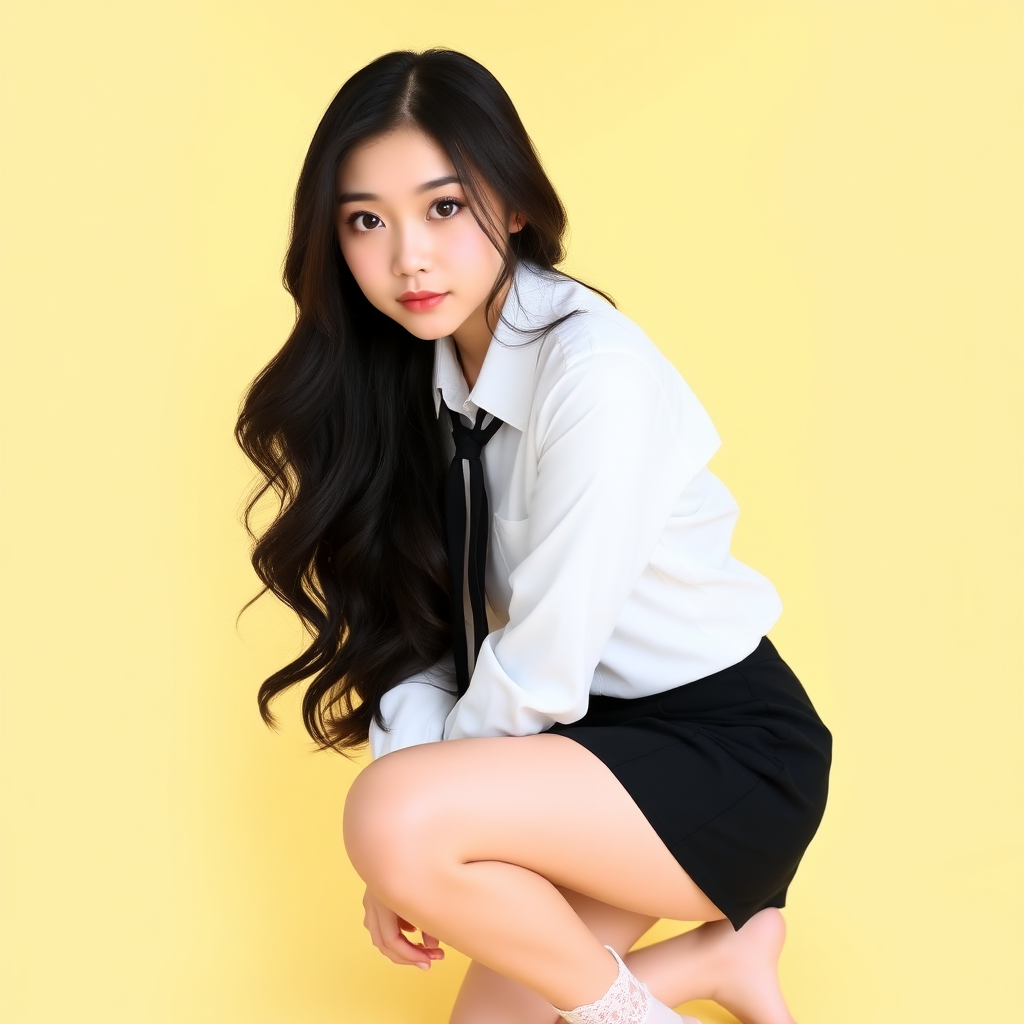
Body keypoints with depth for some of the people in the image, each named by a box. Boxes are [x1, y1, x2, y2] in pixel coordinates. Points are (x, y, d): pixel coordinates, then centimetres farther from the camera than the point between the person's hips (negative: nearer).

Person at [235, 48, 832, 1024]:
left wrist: (409, 824, -8)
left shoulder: (598, 376, -25)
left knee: (394, 815, -29)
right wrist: (410, 864, -12)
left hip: (730, 753, -7)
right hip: (595, 739, 8)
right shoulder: (421, 367, 0)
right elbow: (415, 616, -1)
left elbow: (541, 671, -24)